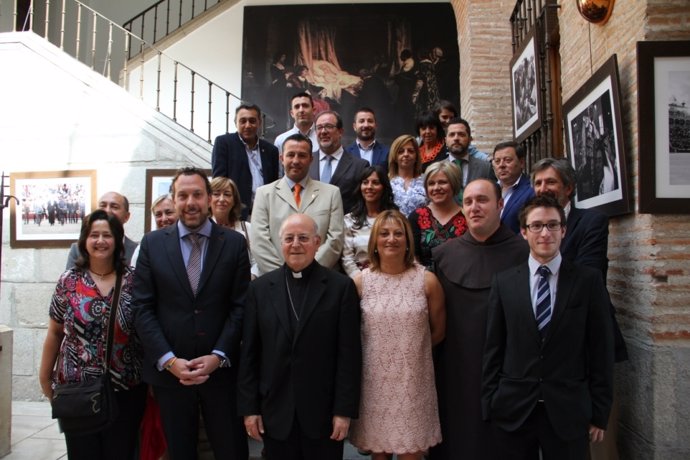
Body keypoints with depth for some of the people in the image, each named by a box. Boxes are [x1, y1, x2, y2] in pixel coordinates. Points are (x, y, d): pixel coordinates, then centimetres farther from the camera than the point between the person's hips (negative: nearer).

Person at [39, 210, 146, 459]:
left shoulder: (133, 279, -3)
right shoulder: (69, 281, -1)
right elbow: (55, 332, 7)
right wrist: (45, 376, 12)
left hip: (125, 389, 0)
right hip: (76, 388, 1)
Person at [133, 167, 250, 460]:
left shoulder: (234, 243, -1)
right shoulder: (152, 244, 2)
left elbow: (240, 307, -3)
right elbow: (142, 308, -2)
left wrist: (218, 356, -11)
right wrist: (168, 360, -10)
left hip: (221, 370, -1)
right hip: (168, 371, 1)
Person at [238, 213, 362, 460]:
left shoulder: (341, 286, -4)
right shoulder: (260, 288, 3)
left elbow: (349, 353, -5)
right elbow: (249, 352, 4)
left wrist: (344, 410, -8)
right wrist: (249, 407, 1)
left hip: (324, 412, -1)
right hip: (275, 412, 2)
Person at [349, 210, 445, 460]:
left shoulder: (427, 280, -5)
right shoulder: (361, 282, -4)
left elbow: (438, 331, 6)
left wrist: (411, 345, 10)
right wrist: (380, 348, 6)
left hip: (413, 380, -1)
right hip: (374, 381, 1)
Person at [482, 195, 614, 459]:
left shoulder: (589, 281, -1)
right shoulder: (504, 283, 1)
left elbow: (601, 350, 0)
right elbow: (493, 348, 3)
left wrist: (600, 413, -1)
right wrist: (490, 405, 2)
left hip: (569, 412, -1)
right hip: (512, 411, 1)